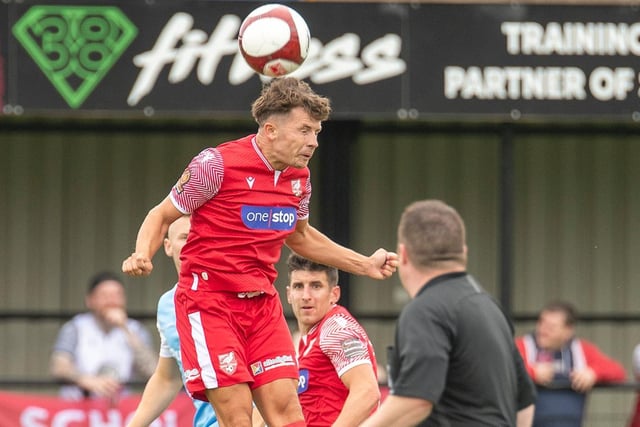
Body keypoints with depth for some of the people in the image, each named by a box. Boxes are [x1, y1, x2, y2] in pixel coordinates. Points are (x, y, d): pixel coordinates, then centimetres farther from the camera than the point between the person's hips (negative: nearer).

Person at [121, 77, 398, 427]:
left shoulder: (299, 178, 7)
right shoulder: (218, 164, -12)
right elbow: (161, 216, -3)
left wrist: (365, 265, 24)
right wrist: (142, 255, -23)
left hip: (262, 304, 6)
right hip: (208, 299, -6)